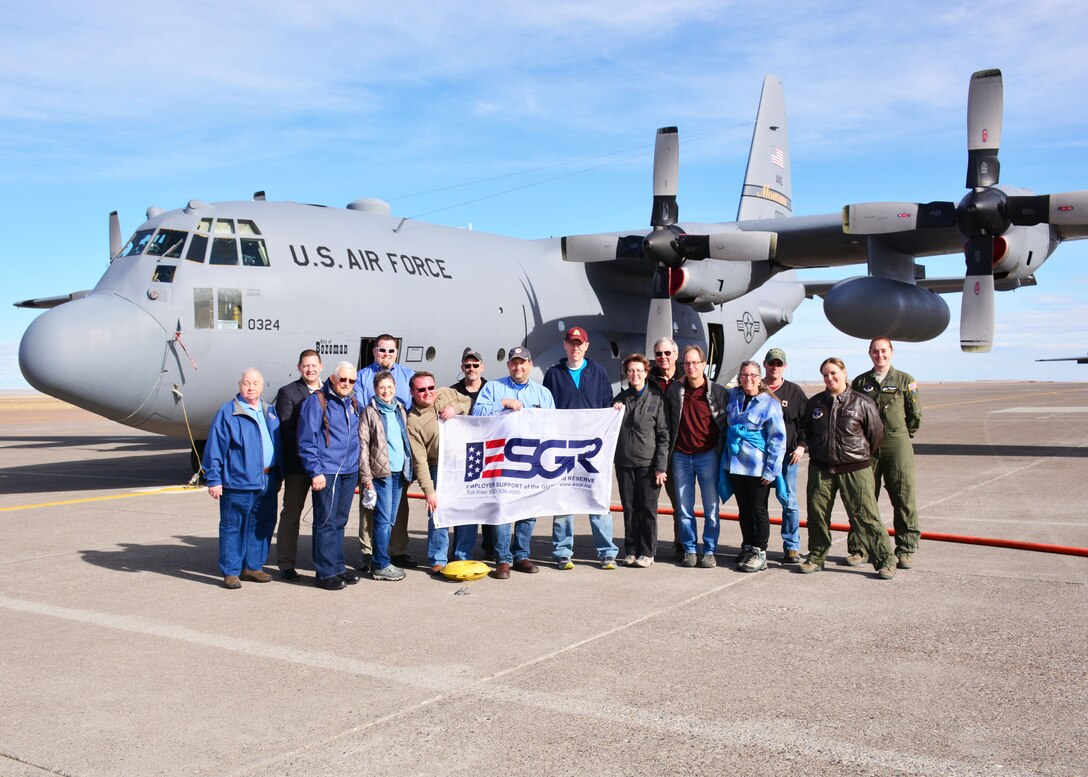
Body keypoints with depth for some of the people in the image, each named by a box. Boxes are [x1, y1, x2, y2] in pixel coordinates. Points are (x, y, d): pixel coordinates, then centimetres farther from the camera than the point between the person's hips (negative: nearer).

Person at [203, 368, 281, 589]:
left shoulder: (270, 412, 14)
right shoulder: (227, 413, -3)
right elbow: (214, 449, -6)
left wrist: (278, 477, 17)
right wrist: (214, 480, -10)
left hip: (267, 483, 6)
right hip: (238, 482, -6)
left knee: (262, 526, 10)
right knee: (232, 528, 0)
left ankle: (252, 567, 22)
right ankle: (230, 573, 7)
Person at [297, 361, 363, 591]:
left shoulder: (353, 403, 14)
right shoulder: (316, 401, -6)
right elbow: (306, 441, -10)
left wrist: (358, 466, 15)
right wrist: (315, 471, -14)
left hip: (350, 472, 7)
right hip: (326, 472, -6)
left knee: (339, 522, 14)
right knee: (326, 522, -3)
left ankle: (338, 567, 22)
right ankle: (325, 573, 3)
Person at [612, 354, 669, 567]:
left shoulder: (656, 399, -1)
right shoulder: (620, 398, 10)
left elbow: (664, 435, -3)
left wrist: (661, 466, -9)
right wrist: (615, 413, -3)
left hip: (648, 463, -3)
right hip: (624, 463, 3)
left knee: (647, 509, 2)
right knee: (629, 509, 8)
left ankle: (647, 552, 10)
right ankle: (630, 550, 17)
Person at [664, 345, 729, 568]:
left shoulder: (717, 392, 1)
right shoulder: (674, 391, 6)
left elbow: (725, 424, 6)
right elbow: (666, 424, 10)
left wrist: (722, 453, 1)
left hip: (708, 455, -2)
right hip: (681, 456, 2)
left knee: (711, 507, 0)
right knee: (684, 508, 6)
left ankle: (709, 551, 10)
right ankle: (689, 550, 15)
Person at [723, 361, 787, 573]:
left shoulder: (770, 403, -9)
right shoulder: (732, 397, 5)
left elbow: (778, 439, -9)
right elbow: (727, 427, 24)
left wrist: (771, 470, -12)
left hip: (757, 466, -5)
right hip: (735, 464, 5)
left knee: (758, 509, 4)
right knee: (744, 509, 13)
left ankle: (760, 552, 14)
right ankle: (747, 548, 25)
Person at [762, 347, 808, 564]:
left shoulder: (795, 392, 5)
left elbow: (805, 421, 6)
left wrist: (801, 445, -4)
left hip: (787, 455, -1)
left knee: (789, 502, 0)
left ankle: (792, 548, 9)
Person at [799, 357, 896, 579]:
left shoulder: (862, 403, -4)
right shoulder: (815, 403, 7)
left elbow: (876, 433, 6)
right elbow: (807, 431, 22)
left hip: (855, 469, -4)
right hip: (820, 469, 4)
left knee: (866, 515, -5)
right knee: (817, 514, 7)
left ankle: (885, 560, 2)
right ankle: (816, 557, 23)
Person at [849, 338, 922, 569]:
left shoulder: (905, 381, 5)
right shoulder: (860, 382, 10)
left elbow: (915, 415, 8)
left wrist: (902, 436, 9)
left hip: (897, 445, -1)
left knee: (904, 499, 0)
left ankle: (906, 550, 8)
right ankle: (857, 548, 10)